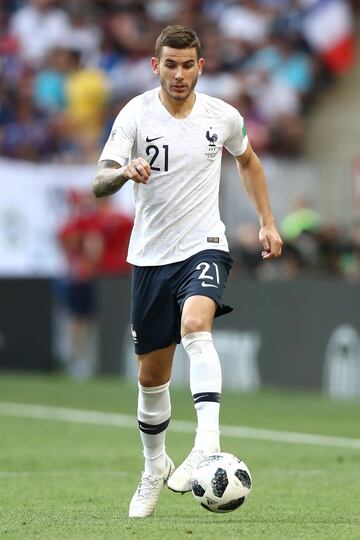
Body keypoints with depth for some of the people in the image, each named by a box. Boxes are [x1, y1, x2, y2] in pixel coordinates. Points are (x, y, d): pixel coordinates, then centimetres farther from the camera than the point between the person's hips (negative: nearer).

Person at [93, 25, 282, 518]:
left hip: (204, 247, -1)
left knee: (195, 326, -32)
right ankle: (155, 467, 31)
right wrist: (124, 172, -38)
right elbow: (99, 184, -15)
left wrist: (268, 223, 17)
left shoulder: (223, 117, 0)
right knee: (152, 374, 9)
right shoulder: (136, 115, -6)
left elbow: (247, 161, 22)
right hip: (151, 255, 1)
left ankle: (207, 443, -43)